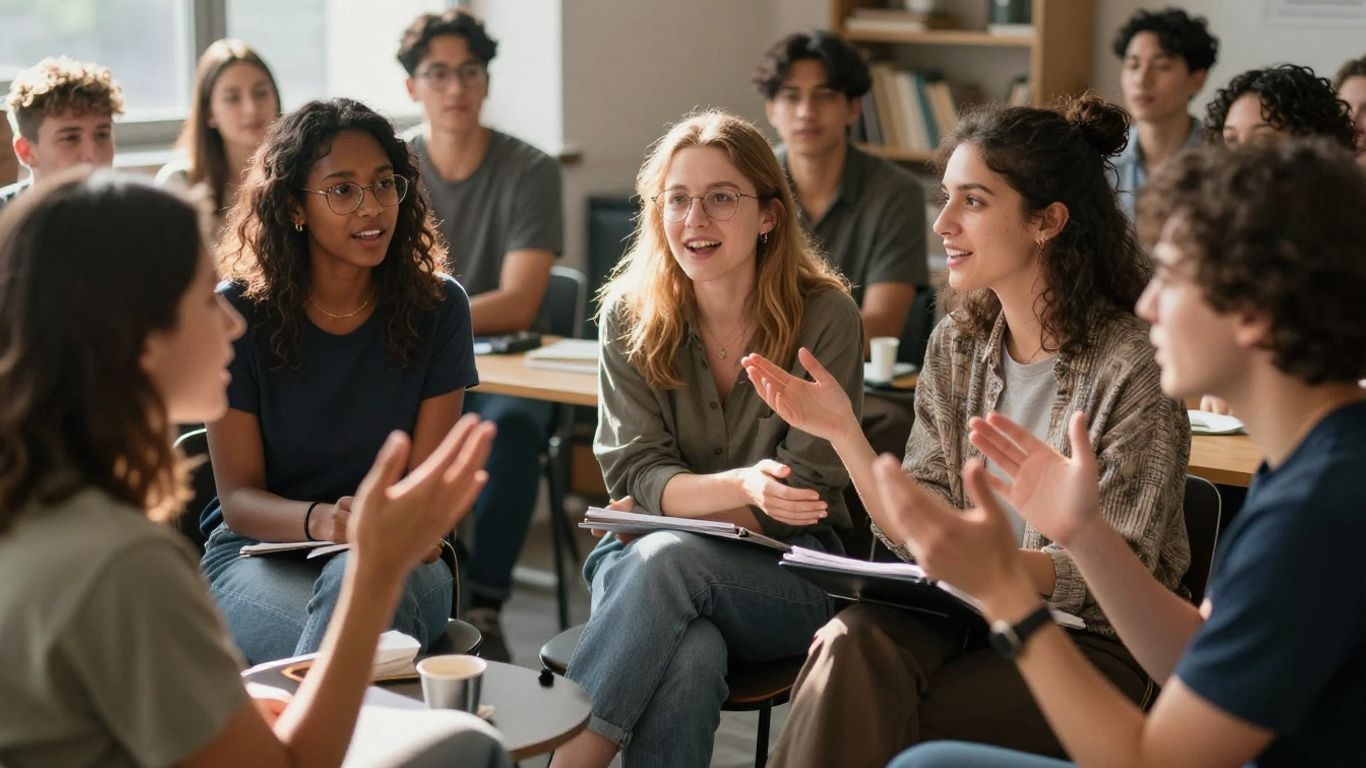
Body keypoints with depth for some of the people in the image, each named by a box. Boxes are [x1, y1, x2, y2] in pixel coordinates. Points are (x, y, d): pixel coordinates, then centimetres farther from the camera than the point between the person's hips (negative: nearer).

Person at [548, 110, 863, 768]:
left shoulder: (826, 317, -8)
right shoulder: (629, 316, -1)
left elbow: (803, 495, -6)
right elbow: (633, 475, -6)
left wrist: (676, 502, -11)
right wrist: (743, 486, -25)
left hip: (789, 572, -1)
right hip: (643, 556, 1)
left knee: (666, 557, -35)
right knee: (690, 660, -35)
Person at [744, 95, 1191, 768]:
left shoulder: (1133, 365, -13)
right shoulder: (957, 344, 6)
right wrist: (843, 433, -10)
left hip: (1088, 644, -5)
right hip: (970, 613, 5)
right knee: (852, 643, -29)